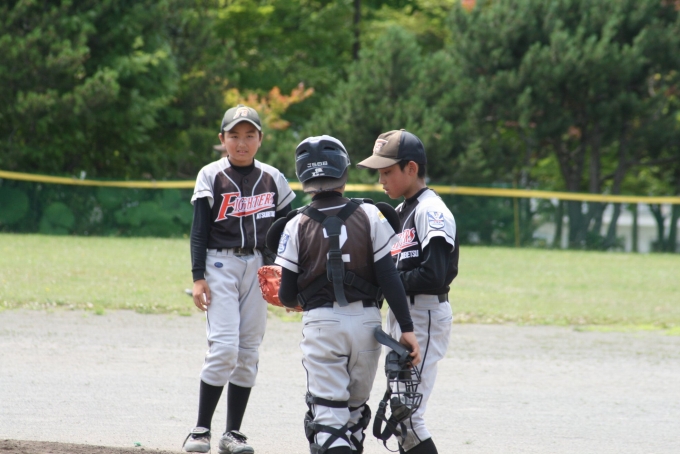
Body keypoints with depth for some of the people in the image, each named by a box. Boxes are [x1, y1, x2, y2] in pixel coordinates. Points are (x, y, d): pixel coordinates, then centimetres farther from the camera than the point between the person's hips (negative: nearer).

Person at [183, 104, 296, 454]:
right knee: (224, 347, -14)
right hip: (221, 265, -3)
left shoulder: (273, 179, 8)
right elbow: (199, 230, -2)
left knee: (248, 351, 4)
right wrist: (198, 277, -10)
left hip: (259, 268, 3)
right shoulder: (211, 177, 0)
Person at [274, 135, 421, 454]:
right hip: (366, 320, 2)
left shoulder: (298, 225, -4)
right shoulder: (370, 216, -2)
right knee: (355, 407, 19)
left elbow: (287, 296, -1)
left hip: (322, 323, -2)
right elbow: (389, 278, -5)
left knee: (328, 414, -4)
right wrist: (406, 328, -1)